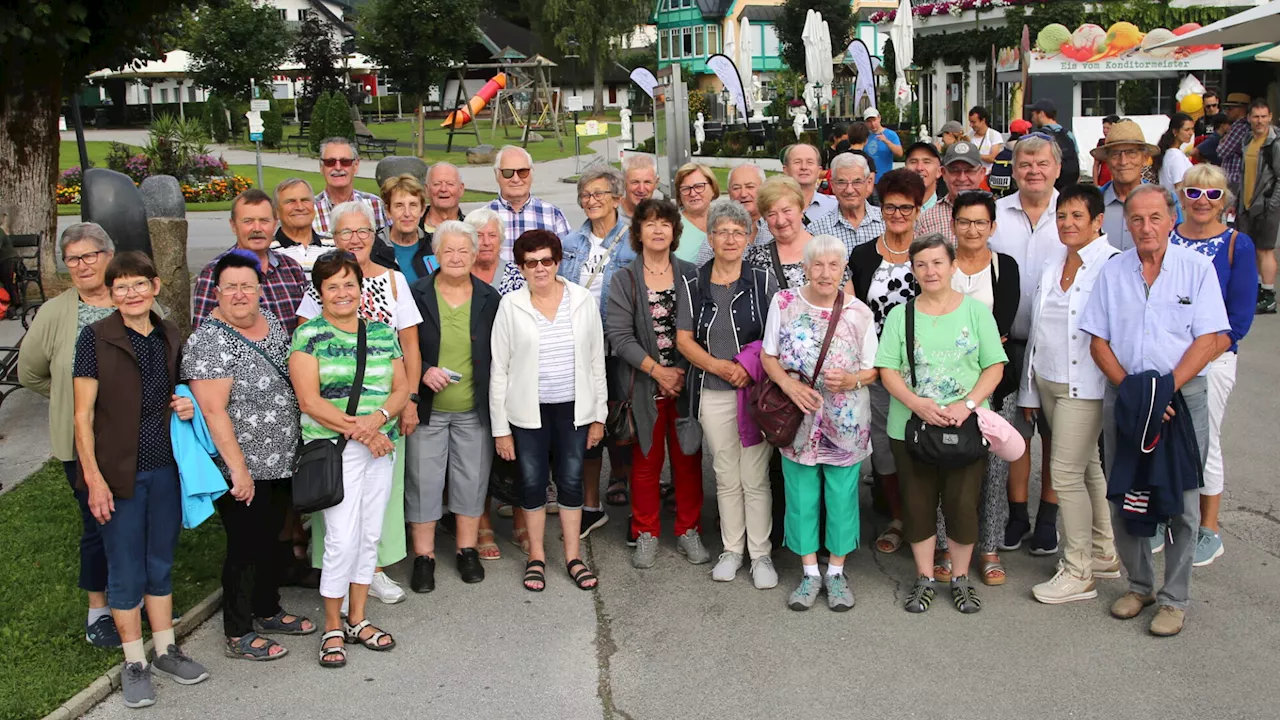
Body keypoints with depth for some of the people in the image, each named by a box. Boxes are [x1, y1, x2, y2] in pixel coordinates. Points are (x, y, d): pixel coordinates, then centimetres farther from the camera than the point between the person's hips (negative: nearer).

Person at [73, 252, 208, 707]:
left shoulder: (170, 337, 6)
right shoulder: (95, 337, -9)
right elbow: (83, 416, -10)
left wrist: (186, 407, -1)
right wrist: (94, 477, -15)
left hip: (165, 468, 5)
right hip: (118, 473, -4)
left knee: (161, 563, 15)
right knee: (126, 569, 5)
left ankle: (165, 651, 29)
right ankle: (134, 664, 18)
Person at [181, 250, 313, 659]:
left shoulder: (271, 323, 6)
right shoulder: (210, 342, -18)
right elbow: (213, 411, -21)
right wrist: (238, 469, -22)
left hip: (282, 462, 8)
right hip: (243, 470, -8)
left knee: (275, 540, 19)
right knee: (246, 546, 2)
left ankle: (267, 611, 38)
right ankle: (238, 636, 17)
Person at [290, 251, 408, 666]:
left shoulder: (382, 333, 10)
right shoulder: (309, 335, -4)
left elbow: (401, 388, 8)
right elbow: (309, 401, -11)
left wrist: (378, 419, -13)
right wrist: (357, 430, -17)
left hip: (381, 446, 5)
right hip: (334, 447, -5)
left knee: (370, 535, 10)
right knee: (342, 538, -8)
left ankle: (358, 620, 23)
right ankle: (333, 627, 8)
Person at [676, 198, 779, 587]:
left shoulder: (763, 281, 1)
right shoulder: (692, 286, 6)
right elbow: (684, 339, 4)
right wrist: (719, 366, -11)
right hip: (713, 393, 2)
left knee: (756, 476, -1)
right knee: (726, 476, 10)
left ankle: (760, 554, 11)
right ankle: (732, 549, 22)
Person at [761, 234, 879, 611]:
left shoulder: (860, 313, -3)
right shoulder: (784, 303, -4)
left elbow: (873, 369, 2)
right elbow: (768, 356, 2)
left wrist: (852, 380, -20)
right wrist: (790, 384, -15)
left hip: (845, 422, 0)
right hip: (797, 419, 0)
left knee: (842, 497, 7)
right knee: (801, 496, 9)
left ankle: (836, 572, 25)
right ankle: (810, 572, 24)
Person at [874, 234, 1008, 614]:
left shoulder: (976, 311, 2)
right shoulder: (900, 315, 4)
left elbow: (994, 367, -1)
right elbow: (887, 370, -1)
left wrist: (967, 405, -15)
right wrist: (918, 404, -17)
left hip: (967, 427, -1)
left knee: (962, 504, 1)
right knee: (918, 504, 7)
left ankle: (961, 579, 20)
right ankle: (925, 579, 22)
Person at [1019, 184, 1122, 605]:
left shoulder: (1112, 265, -12)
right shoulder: (1052, 262, 10)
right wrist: (1029, 389, 15)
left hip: (1085, 386, -7)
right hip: (1048, 381, 7)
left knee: (1066, 472, -7)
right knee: (1087, 467, 16)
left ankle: (1078, 573, 4)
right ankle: (1105, 553, 29)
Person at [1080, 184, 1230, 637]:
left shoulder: (1196, 268, -1)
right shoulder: (1112, 272, 7)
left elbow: (1212, 339, -6)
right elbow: (1098, 342, 5)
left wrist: (1167, 388, -15)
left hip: (1183, 394, -3)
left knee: (1181, 500, 1)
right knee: (1122, 496, 7)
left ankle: (1174, 599, 12)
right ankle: (1139, 585, 24)